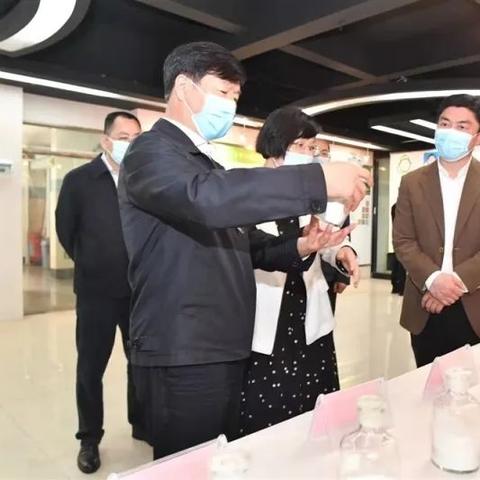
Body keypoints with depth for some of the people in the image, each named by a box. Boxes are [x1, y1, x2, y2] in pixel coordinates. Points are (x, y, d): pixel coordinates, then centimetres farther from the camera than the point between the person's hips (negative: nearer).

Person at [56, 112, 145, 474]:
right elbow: (66, 232, 3)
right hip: (97, 290, -1)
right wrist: (91, 264, 9)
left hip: (141, 289, 2)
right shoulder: (79, 180, -5)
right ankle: (89, 439, 30)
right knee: (91, 367, 11)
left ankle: (141, 423, 37)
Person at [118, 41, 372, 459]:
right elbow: (206, 198, -33)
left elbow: (236, 247, 19)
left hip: (225, 351, 9)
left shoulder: (208, 164, 18)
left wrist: (299, 247, 2)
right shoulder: (151, 151, -11)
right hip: (182, 357, -9)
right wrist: (320, 180, -30)